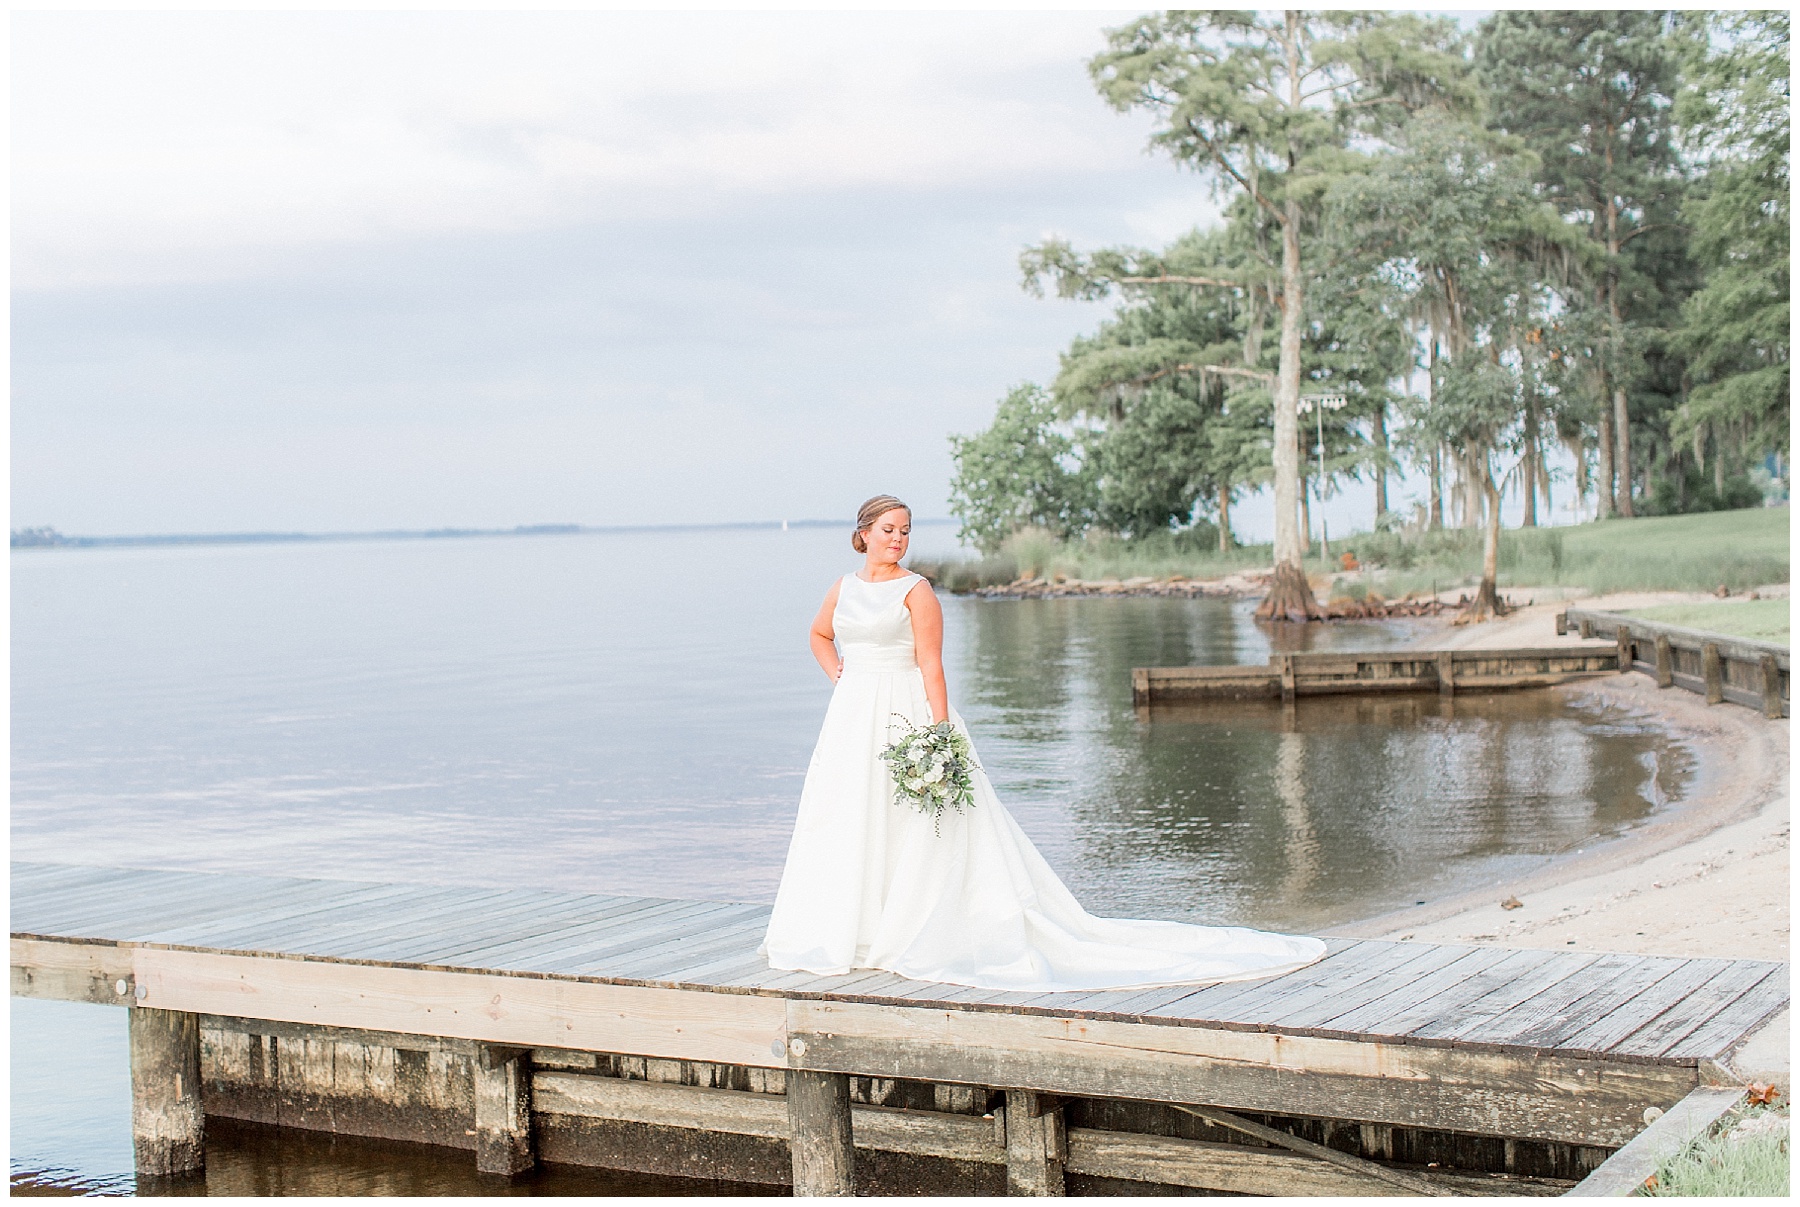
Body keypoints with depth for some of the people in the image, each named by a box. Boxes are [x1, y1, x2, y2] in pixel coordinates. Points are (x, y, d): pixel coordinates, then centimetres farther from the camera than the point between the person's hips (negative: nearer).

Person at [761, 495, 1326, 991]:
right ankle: (850, 932, 18)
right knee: (846, 825, 8)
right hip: (852, 719, 6)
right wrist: (838, 674, 13)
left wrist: (940, 733, -20)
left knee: (914, 829, -5)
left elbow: (931, 666, -12)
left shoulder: (915, 591, -7)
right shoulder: (842, 588, 10)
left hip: (906, 717, -6)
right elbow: (819, 634, 30)